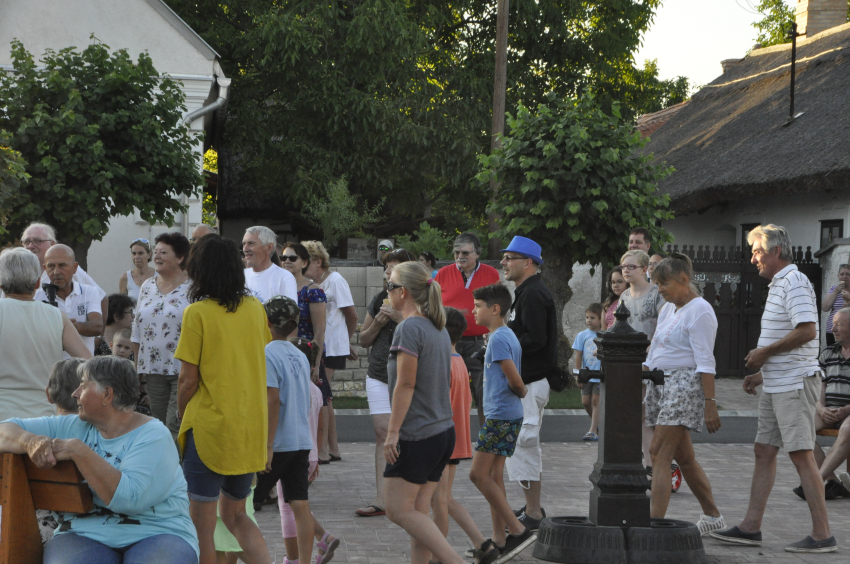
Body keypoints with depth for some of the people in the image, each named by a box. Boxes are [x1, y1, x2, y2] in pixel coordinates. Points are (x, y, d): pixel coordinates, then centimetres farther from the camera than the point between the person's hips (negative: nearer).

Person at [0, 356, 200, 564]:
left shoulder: (153, 436, -5)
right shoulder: (73, 427, 13)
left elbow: (129, 498, -21)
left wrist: (79, 451, -20)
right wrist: (30, 441, -12)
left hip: (156, 535, -3)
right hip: (85, 536, 3)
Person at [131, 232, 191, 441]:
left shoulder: (192, 289, -5)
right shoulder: (147, 287, 13)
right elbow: (137, 331, 17)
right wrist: (138, 365, 13)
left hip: (182, 369, -6)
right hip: (153, 369, 6)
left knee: (176, 425, -11)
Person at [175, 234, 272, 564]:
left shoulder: (198, 313, -11)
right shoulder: (255, 309, 5)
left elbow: (188, 379, -9)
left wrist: (181, 415, 5)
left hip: (210, 427, -6)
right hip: (251, 430, 6)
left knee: (203, 527, 2)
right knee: (235, 515, 19)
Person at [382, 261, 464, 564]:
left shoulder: (409, 328, -14)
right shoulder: (439, 329, 12)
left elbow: (406, 384, -18)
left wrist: (392, 431, -14)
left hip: (415, 436, -9)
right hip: (444, 431, 9)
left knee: (399, 509, -3)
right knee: (418, 512, 10)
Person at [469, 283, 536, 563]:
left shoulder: (498, 339, -16)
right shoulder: (508, 335, 15)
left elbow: (514, 380, -18)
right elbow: (516, 382, 19)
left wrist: (521, 392, -1)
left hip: (500, 416, -10)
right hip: (510, 415, 10)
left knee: (479, 474, -7)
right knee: (493, 477, 11)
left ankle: (517, 529, -6)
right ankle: (499, 540, 13)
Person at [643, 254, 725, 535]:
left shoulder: (699, 311, -10)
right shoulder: (668, 309, 17)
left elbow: (705, 362, -16)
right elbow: (653, 354, 22)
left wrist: (710, 403, -20)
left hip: (685, 384, -9)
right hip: (661, 385, 9)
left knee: (660, 454, -16)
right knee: (683, 457, 13)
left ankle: (654, 522, -20)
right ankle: (712, 515, 24)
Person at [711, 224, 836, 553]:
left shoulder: (795, 283, -13)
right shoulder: (778, 285, 19)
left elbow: (807, 331, -25)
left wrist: (764, 353, -16)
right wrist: (762, 374, 19)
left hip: (794, 384, -11)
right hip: (776, 386, 11)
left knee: (801, 455, -9)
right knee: (764, 451, 10)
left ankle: (822, 535, -7)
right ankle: (751, 528, 13)